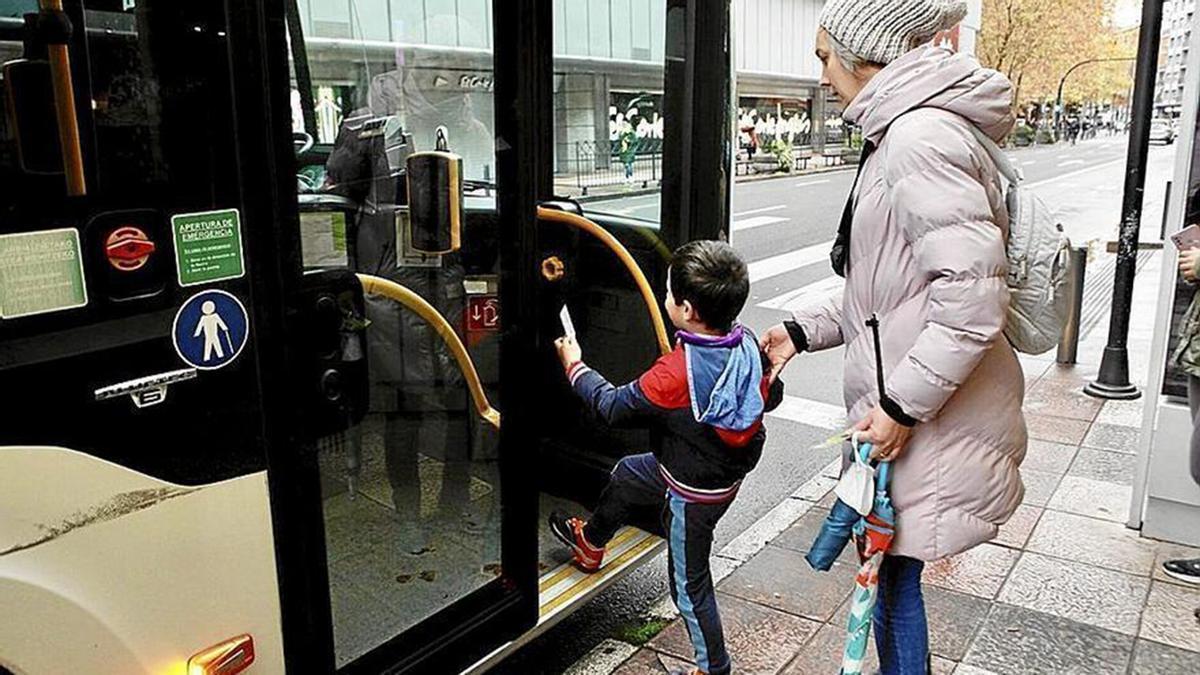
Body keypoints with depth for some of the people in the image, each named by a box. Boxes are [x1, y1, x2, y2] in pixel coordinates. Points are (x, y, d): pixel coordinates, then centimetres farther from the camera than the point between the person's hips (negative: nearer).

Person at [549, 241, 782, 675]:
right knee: (627, 473, 27)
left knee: (690, 585, 12)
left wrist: (575, 366, -4)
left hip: (693, 494, -8)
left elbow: (613, 406, -20)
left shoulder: (675, 374, -35)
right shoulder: (748, 345, -14)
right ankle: (591, 542, 52)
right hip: (728, 471, 8)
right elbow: (770, 397, 4)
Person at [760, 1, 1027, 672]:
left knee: (892, 568, 4)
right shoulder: (902, 134, 14)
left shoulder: (921, 138, -19)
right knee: (887, 565, 19)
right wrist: (805, 331, 15)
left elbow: (972, 295, -26)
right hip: (905, 402, 10)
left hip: (931, 420, -10)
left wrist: (902, 404, -21)